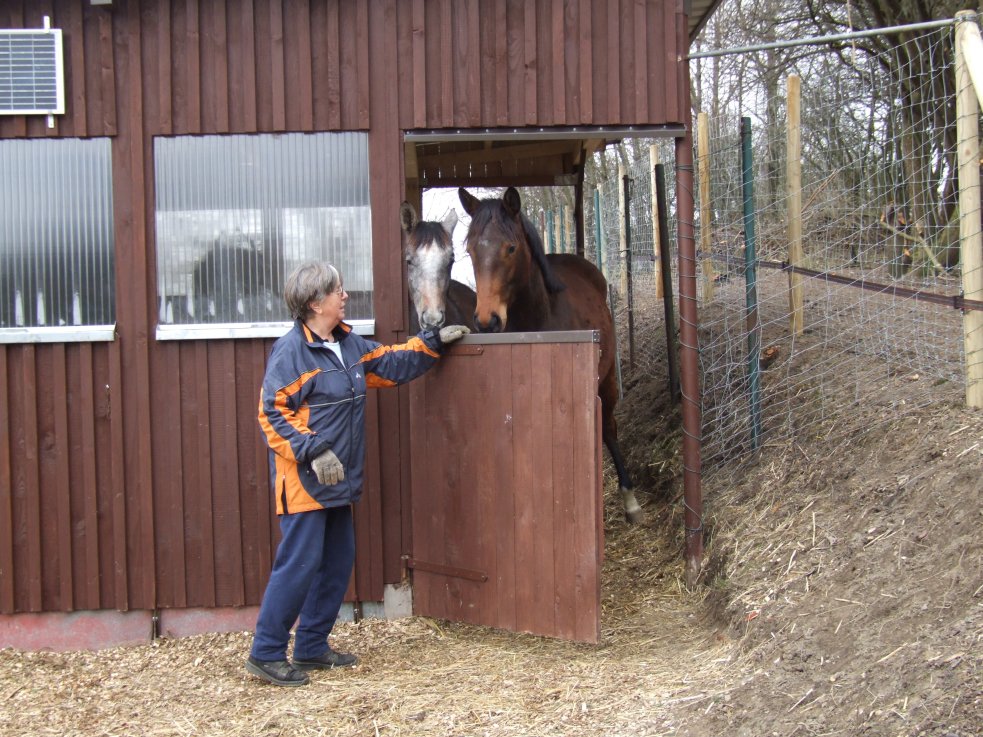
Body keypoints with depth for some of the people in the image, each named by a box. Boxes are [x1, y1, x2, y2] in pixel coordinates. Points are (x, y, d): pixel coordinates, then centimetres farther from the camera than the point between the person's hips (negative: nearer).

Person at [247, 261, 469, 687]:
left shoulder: (349, 343, 11)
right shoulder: (291, 351, -15)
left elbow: (389, 364, 26)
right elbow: (271, 413, -17)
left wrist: (434, 343, 24)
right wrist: (313, 451, -23)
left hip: (337, 480, 9)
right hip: (303, 481, -9)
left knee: (337, 563, 13)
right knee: (299, 564, -8)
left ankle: (311, 647, 24)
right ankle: (265, 653, 3)